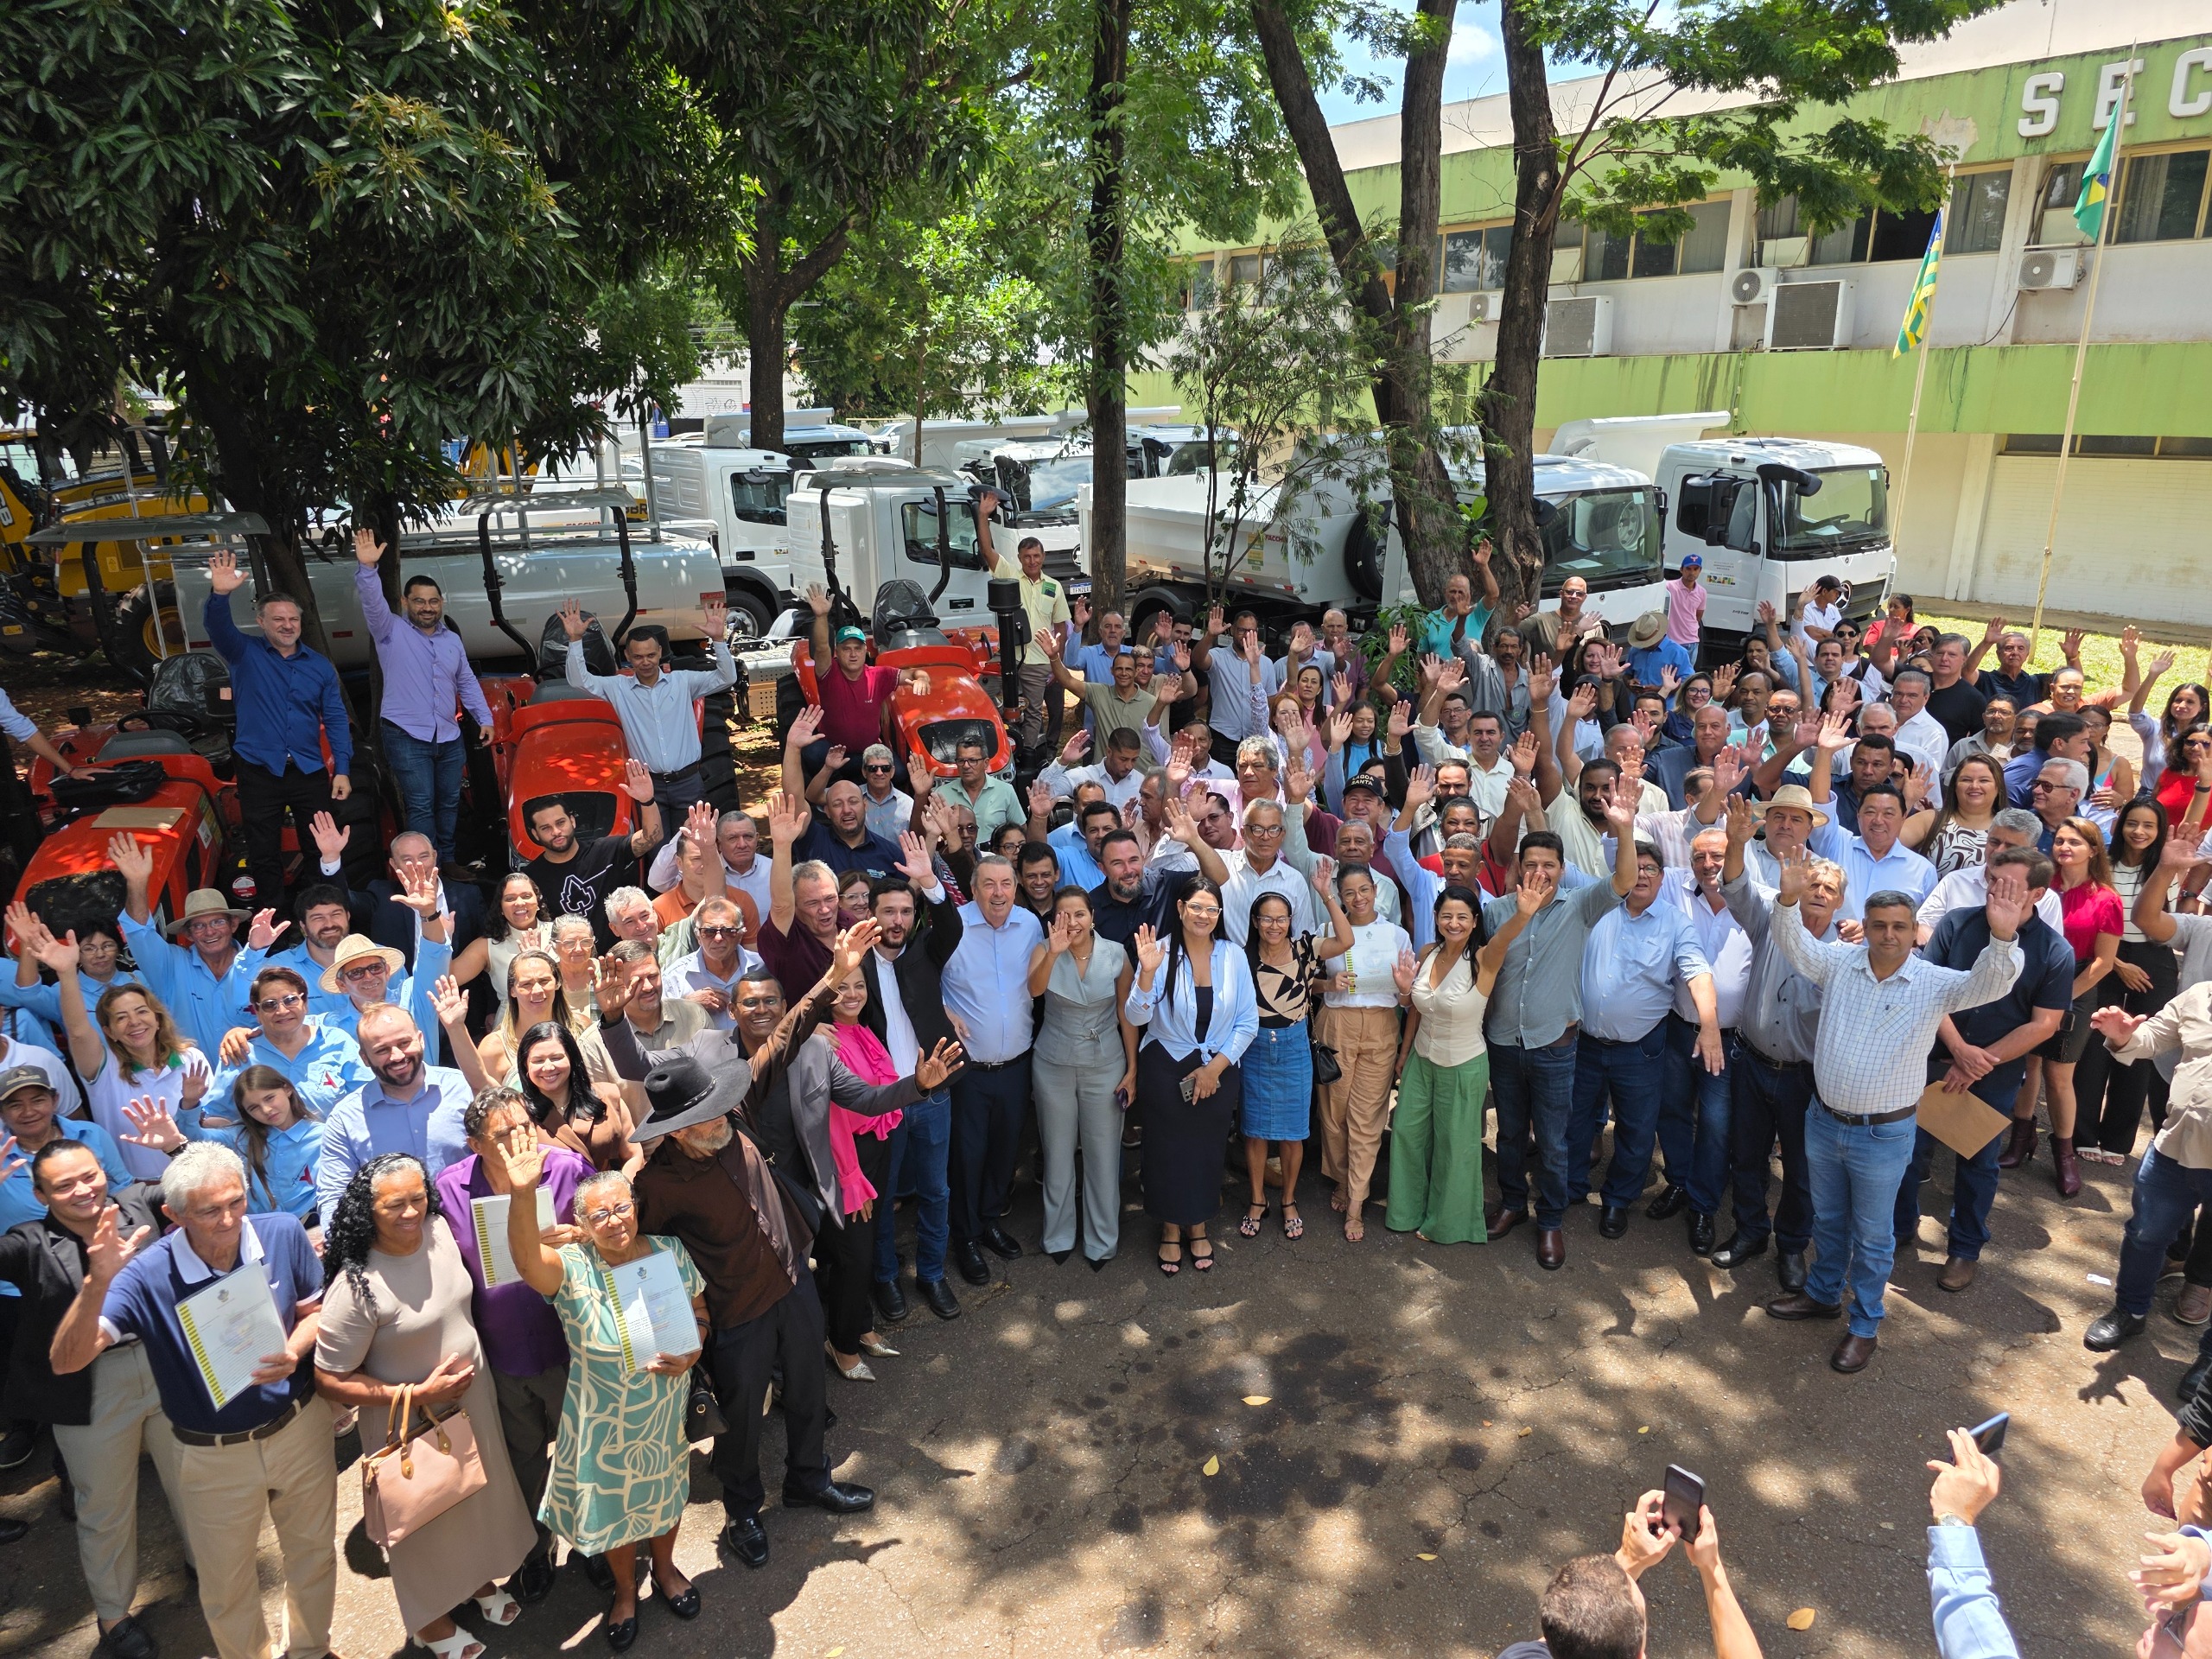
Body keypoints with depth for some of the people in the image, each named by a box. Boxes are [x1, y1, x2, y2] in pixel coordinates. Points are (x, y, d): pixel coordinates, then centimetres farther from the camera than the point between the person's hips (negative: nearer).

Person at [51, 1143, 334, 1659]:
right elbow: (67, 1360, -30)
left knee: (313, 1553, 24)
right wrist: (97, 1283, -44)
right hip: (214, 1457, -2)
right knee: (227, 1589, 20)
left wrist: (295, 1351, -22)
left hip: (301, 1428, 2)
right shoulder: (146, 1274, -24)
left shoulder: (284, 1235, -17)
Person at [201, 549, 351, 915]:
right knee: (264, 855, 7)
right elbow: (217, 628, -20)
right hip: (259, 771, -1)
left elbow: (336, 719, 5)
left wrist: (342, 770, -4)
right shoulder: (246, 654, 1)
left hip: (309, 772, 1)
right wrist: (220, 594, -42)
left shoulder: (320, 666, 7)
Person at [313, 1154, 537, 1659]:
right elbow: (331, 1380, -23)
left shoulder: (440, 1231, -14)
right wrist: (416, 1395, -25)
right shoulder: (357, 1287, -31)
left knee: (480, 1498, 27)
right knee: (428, 1522, 20)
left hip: (475, 1398, 5)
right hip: (413, 1420, -5)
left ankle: (478, 1579, 56)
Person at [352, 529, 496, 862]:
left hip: (448, 737, 6)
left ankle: (448, 863, 25)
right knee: (421, 806, -9)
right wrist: (367, 568, -37)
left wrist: (485, 718, 14)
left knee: (449, 803, 12)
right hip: (406, 736, -6)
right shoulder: (391, 631, -2)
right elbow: (373, 603, -21)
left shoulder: (452, 640, 15)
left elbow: (467, 683, 21)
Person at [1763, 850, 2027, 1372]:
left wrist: (2003, 938, -49)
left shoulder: (1935, 984, -13)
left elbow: (1988, 984, -28)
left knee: (1872, 1235, 13)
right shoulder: (1839, 963, -6)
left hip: (1884, 1135, -3)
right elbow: (1794, 944, -16)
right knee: (1828, 1219, 23)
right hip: (1824, 1121, 3)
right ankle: (1823, 1294, 44)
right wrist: (1789, 901, -37)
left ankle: (1865, 1324, 31)